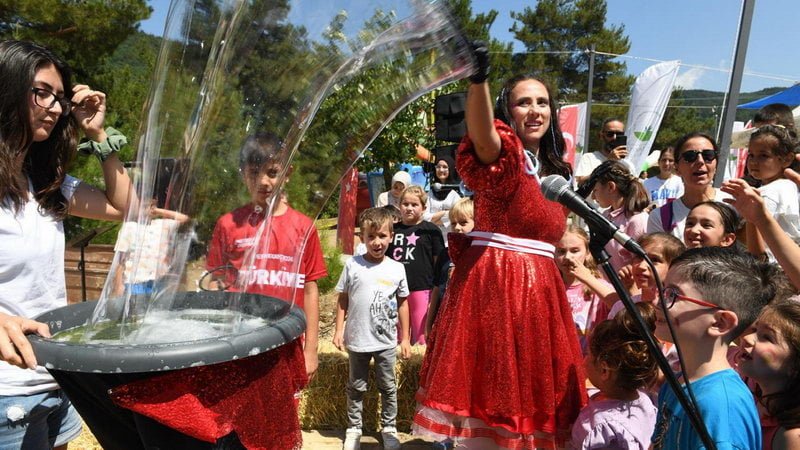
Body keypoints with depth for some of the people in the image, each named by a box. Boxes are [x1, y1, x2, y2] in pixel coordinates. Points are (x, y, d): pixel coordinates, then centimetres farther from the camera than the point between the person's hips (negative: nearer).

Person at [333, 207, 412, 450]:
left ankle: (389, 428, 30)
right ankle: (353, 429, 30)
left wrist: (405, 338, 5)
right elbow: (342, 300, 1)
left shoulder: (397, 269, -3)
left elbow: (402, 304, 4)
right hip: (357, 339, 0)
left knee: (388, 387, 13)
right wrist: (339, 330, -3)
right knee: (356, 387, 14)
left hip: (386, 341, 1)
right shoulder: (352, 265, -6)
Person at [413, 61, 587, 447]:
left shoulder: (555, 171, 16)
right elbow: (483, 137, -36)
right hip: (491, 283, -8)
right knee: (488, 383, -3)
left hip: (540, 290, 8)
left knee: (531, 390, 14)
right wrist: (478, 79, -51)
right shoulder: (504, 156, -9)